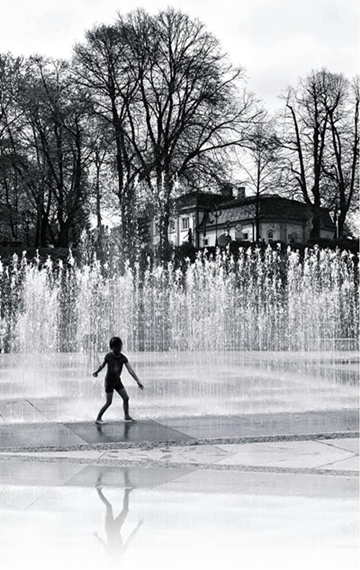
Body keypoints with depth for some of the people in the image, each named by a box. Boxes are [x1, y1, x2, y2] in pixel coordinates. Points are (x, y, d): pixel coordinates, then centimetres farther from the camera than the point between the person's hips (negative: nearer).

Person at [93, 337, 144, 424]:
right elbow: (102, 365, 3)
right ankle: (98, 419, 5)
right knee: (109, 402, -7)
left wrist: (138, 381, -23)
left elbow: (130, 370, -16)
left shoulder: (123, 358, -10)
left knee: (126, 398, 5)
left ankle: (127, 416, 21)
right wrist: (96, 372, 19)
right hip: (109, 381, -4)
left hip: (117, 380, 4)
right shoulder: (108, 356, -17)